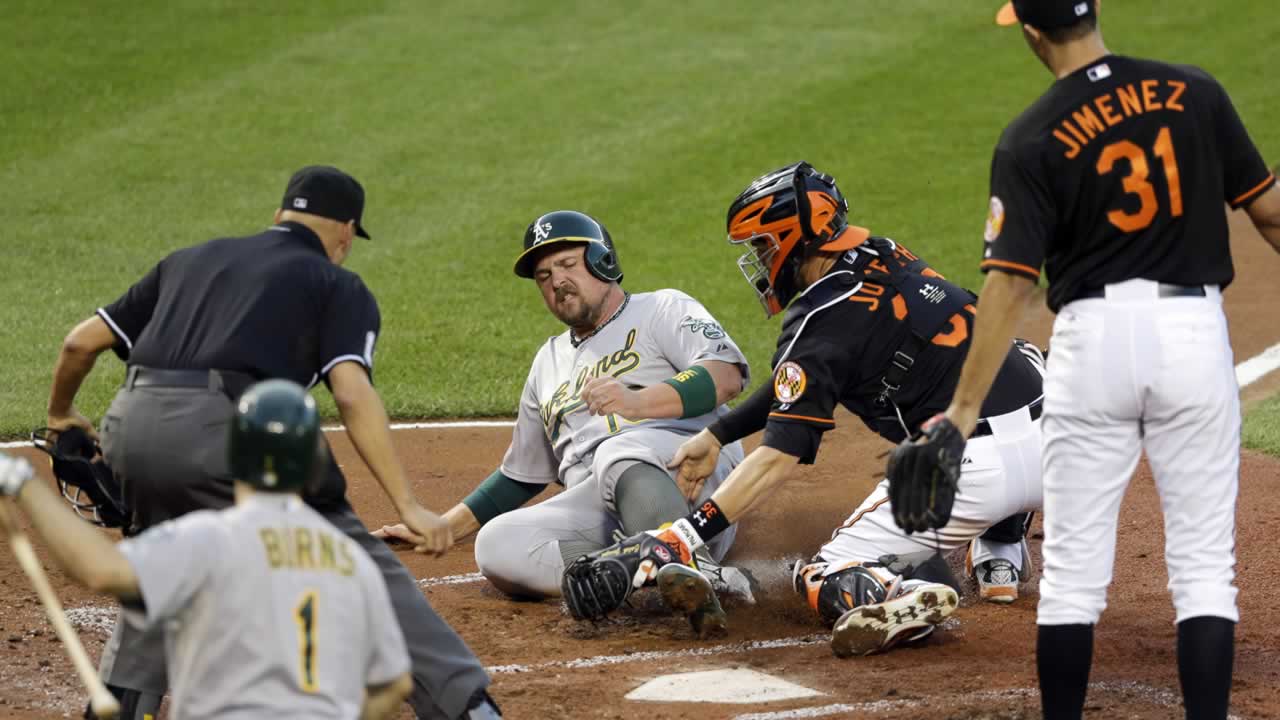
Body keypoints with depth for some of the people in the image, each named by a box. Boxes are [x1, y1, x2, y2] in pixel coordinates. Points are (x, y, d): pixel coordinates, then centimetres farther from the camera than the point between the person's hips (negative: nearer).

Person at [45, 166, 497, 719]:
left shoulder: (191, 259, 29)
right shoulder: (338, 285, 15)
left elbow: (81, 342, 25)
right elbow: (352, 394, -3)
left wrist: (61, 415, 44)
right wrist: (407, 506, -9)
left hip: (132, 426, 5)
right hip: (225, 431, -5)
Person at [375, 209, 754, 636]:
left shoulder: (663, 310, 16)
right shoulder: (550, 362, 35)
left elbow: (727, 376, -5)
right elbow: (519, 475, 40)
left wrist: (638, 401, -21)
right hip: (591, 505, 5)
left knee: (619, 455, -38)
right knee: (496, 543, -24)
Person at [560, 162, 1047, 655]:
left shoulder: (821, 319, -9)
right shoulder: (885, 259, 15)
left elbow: (779, 459, -14)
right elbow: (803, 376, 26)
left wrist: (684, 536, -16)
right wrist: (717, 436, 22)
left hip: (985, 467, -7)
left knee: (824, 579, 6)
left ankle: (906, 595, -27)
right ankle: (1000, 552, 27)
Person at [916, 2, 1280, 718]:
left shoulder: (1032, 139, -7)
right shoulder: (1196, 93, 0)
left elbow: (1011, 282, -12)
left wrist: (966, 406, -10)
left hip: (1094, 338, -1)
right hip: (1194, 333, 1)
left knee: (1073, 571, 8)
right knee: (1204, 566, 4)